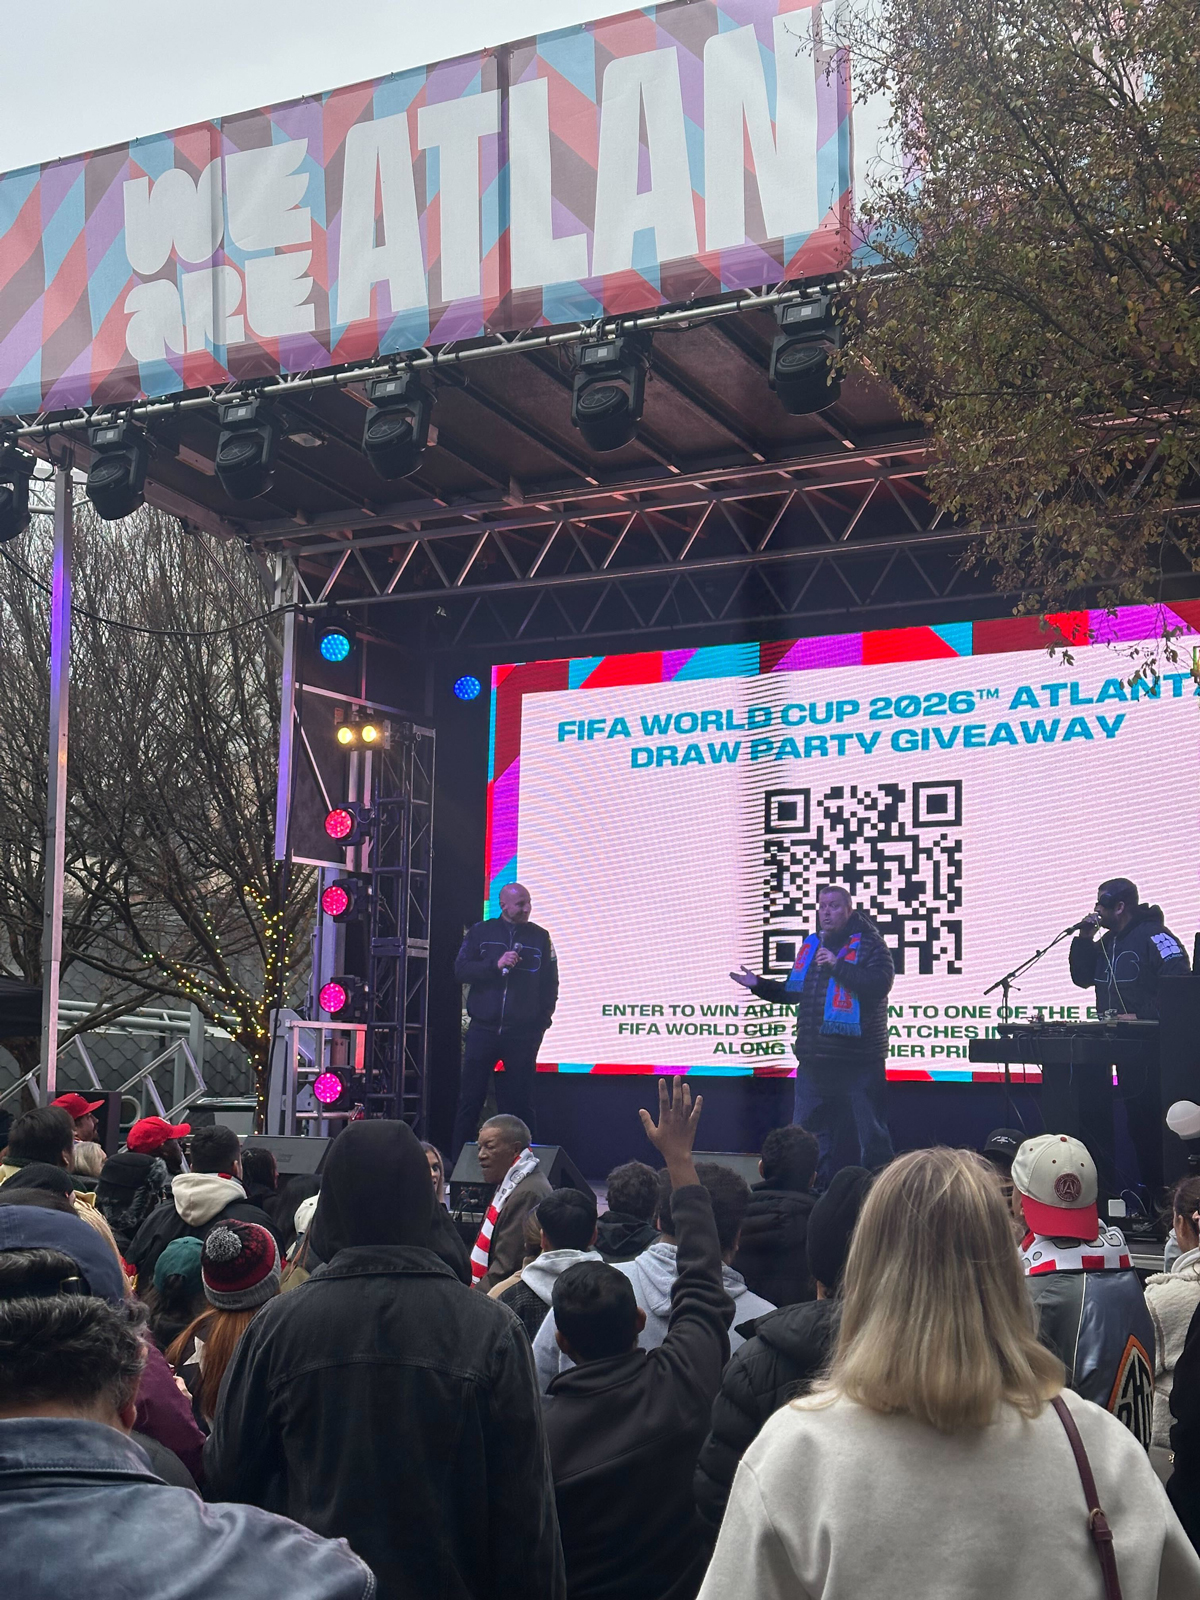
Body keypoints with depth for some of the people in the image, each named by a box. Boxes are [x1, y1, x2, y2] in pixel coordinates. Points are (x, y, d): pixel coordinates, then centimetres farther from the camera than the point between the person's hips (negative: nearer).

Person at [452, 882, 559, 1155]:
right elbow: (460, 971, 0)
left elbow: (550, 985, 8)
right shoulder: (481, 932, 7)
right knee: (470, 1099, 1)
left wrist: (541, 1023, 0)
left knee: (520, 1103, 1)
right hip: (483, 1030, 0)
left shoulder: (540, 937, 8)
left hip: (523, 1035, 0)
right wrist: (495, 964, -14)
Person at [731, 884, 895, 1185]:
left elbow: (880, 985, -22)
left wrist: (838, 966, -23)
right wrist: (759, 985, 14)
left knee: (870, 1133, -2)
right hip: (815, 1059, 7)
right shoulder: (811, 945, 15)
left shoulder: (868, 945, -5)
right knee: (807, 1132, 11)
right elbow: (792, 992, 26)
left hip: (859, 1059, -7)